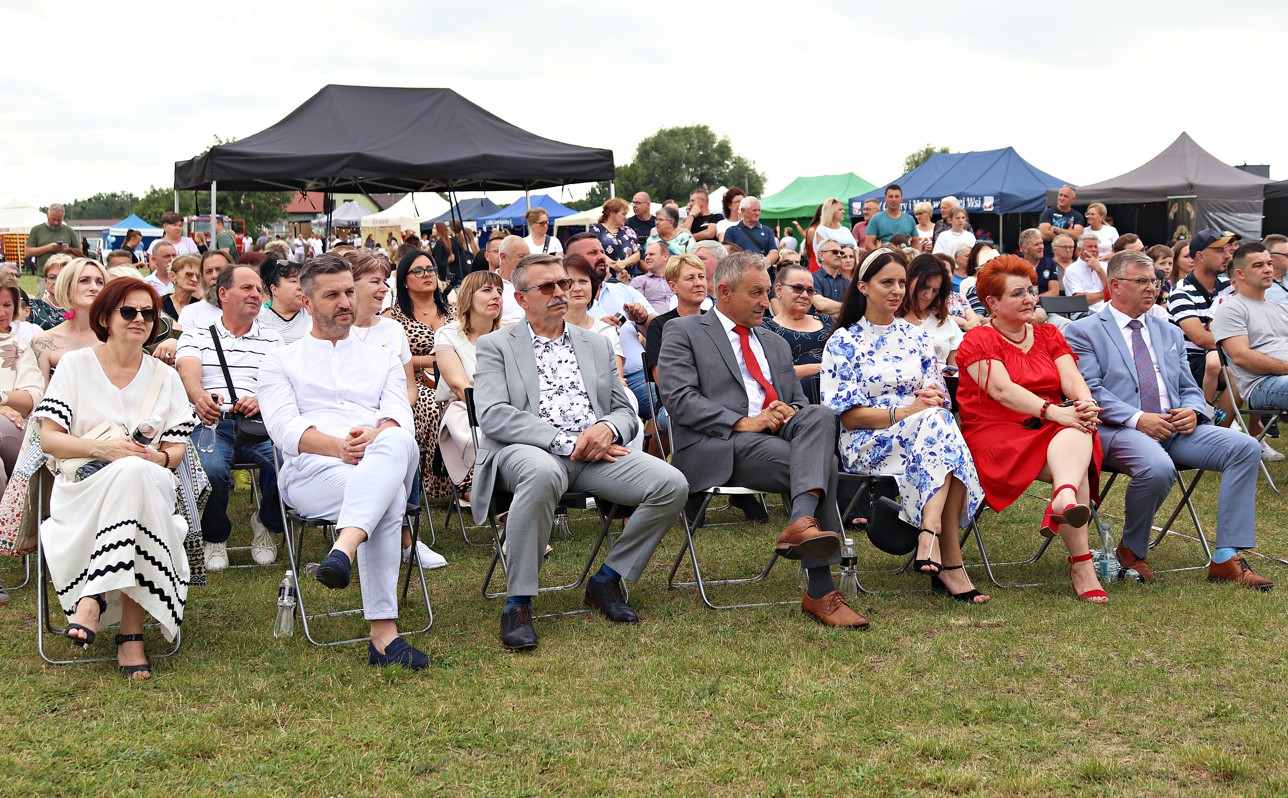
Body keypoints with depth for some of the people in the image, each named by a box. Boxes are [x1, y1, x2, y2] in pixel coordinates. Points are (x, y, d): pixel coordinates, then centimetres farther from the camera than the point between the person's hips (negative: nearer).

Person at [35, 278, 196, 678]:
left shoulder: (165, 376, 16)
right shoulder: (76, 364, 9)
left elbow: (176, 448, 11)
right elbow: (49, 438, 0)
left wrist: (160, 457, -13)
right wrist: (102, 448, -17)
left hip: (150, 485, 2)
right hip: (82, 490, -2)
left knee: (138, 473, -37)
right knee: (132, 473, -38)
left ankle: (93, 598, -33)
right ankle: (130, 630, -37)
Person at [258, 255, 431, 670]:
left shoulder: (383, 360, 28)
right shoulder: (281, 362, 21)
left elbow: (400, 418, 9)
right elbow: (284, 428, 2)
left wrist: (376, 436, -18)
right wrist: (338, 445, -18)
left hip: (384, 464, 2)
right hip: (311, 470, -2)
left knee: (398, 443, -40)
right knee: (387, 499, -39)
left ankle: (344, 551, -58)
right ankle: (384, 633, -49)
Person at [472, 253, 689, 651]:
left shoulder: (597, 345, 25)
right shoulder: (496, 346, 11)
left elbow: (626, 413, 21)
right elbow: (493, 415, -5)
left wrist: (606, 429, -6)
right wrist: (565, 442, -15)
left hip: (596, 453, 5)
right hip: (527, 450, -4)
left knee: (671, 484, -20)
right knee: (542, 472, -41)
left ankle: (607, 579, 0)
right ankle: (518, 603, -28)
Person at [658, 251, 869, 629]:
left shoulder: (776, 343, 30)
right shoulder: (683, 332, 8)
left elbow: (799, 401, 28)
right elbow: (679, 398, -6)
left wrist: (790, 410, -1)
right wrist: (743, 423, -18)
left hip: (777, 432, 6)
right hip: (716, 447, -6)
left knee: (820, 414, -29)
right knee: (822, 462, -29)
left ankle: (802, 522, -48)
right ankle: (820, 592, -34)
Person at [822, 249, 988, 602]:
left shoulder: (917, 338, 19)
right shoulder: (843, 342, 5)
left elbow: (940, 400, 16)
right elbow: (847, 414, -4)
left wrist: (931, 398, -10)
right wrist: (904, 412, -17)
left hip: (928, 432, 4)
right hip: (867, 445, -4)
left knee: (938, 421, -35)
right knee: (936, 426, -35)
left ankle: (930, 534, -45)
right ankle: (950, 561, -41)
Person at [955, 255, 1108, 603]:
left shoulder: (1048, 335, 20)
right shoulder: (978, 341, 3)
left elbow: (1072, 379, 4)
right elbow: (1002, 389, -15)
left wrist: (1085, 402, -21)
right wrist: (1052, 411, -29)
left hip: (1054, 429, 4)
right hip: (997, 435, -4)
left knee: (1077, 435, -35)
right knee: (1075, 462, -32)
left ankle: (1064, 499, -66)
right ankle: (1081, 565, -43)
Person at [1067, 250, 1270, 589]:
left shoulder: (1169, 333, 24)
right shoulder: (1084, 332, 4)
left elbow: (1190, 389, 22)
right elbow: (1089, 392, -7)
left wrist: (1192, 411, -3)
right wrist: (1137, 419, -19)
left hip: (1175, 429, 6)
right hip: (1117, 430, -6)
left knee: (1245, 447, -17)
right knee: (1158, 467, -38)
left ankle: (1227, 559, -15)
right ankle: (1131, 550, -8)